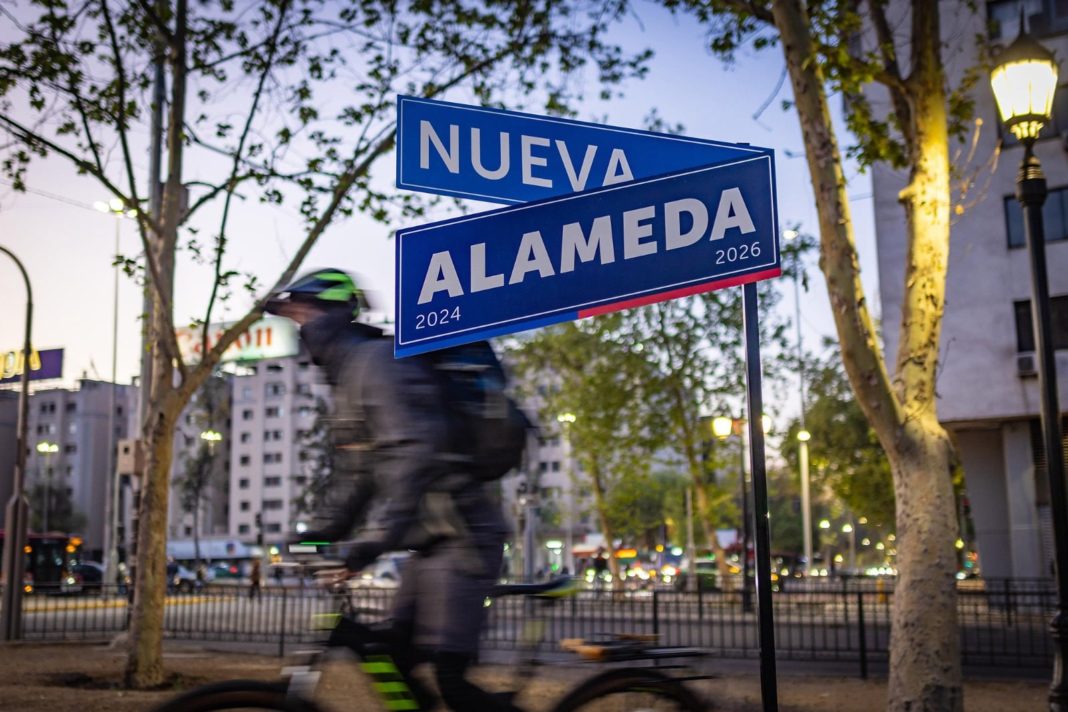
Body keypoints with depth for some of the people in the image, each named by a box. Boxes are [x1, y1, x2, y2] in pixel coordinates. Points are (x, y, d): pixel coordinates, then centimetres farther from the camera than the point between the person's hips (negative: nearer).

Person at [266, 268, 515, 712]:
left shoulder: (379, 360, -13)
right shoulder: (347, 376, 19)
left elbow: (413, 455, -26)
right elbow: (356, 475, 22)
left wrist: (377, 535, -33)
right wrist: (319, 531, 11)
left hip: (461, 535, -10)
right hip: (433, 541, 10)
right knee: (396, 666, 9)